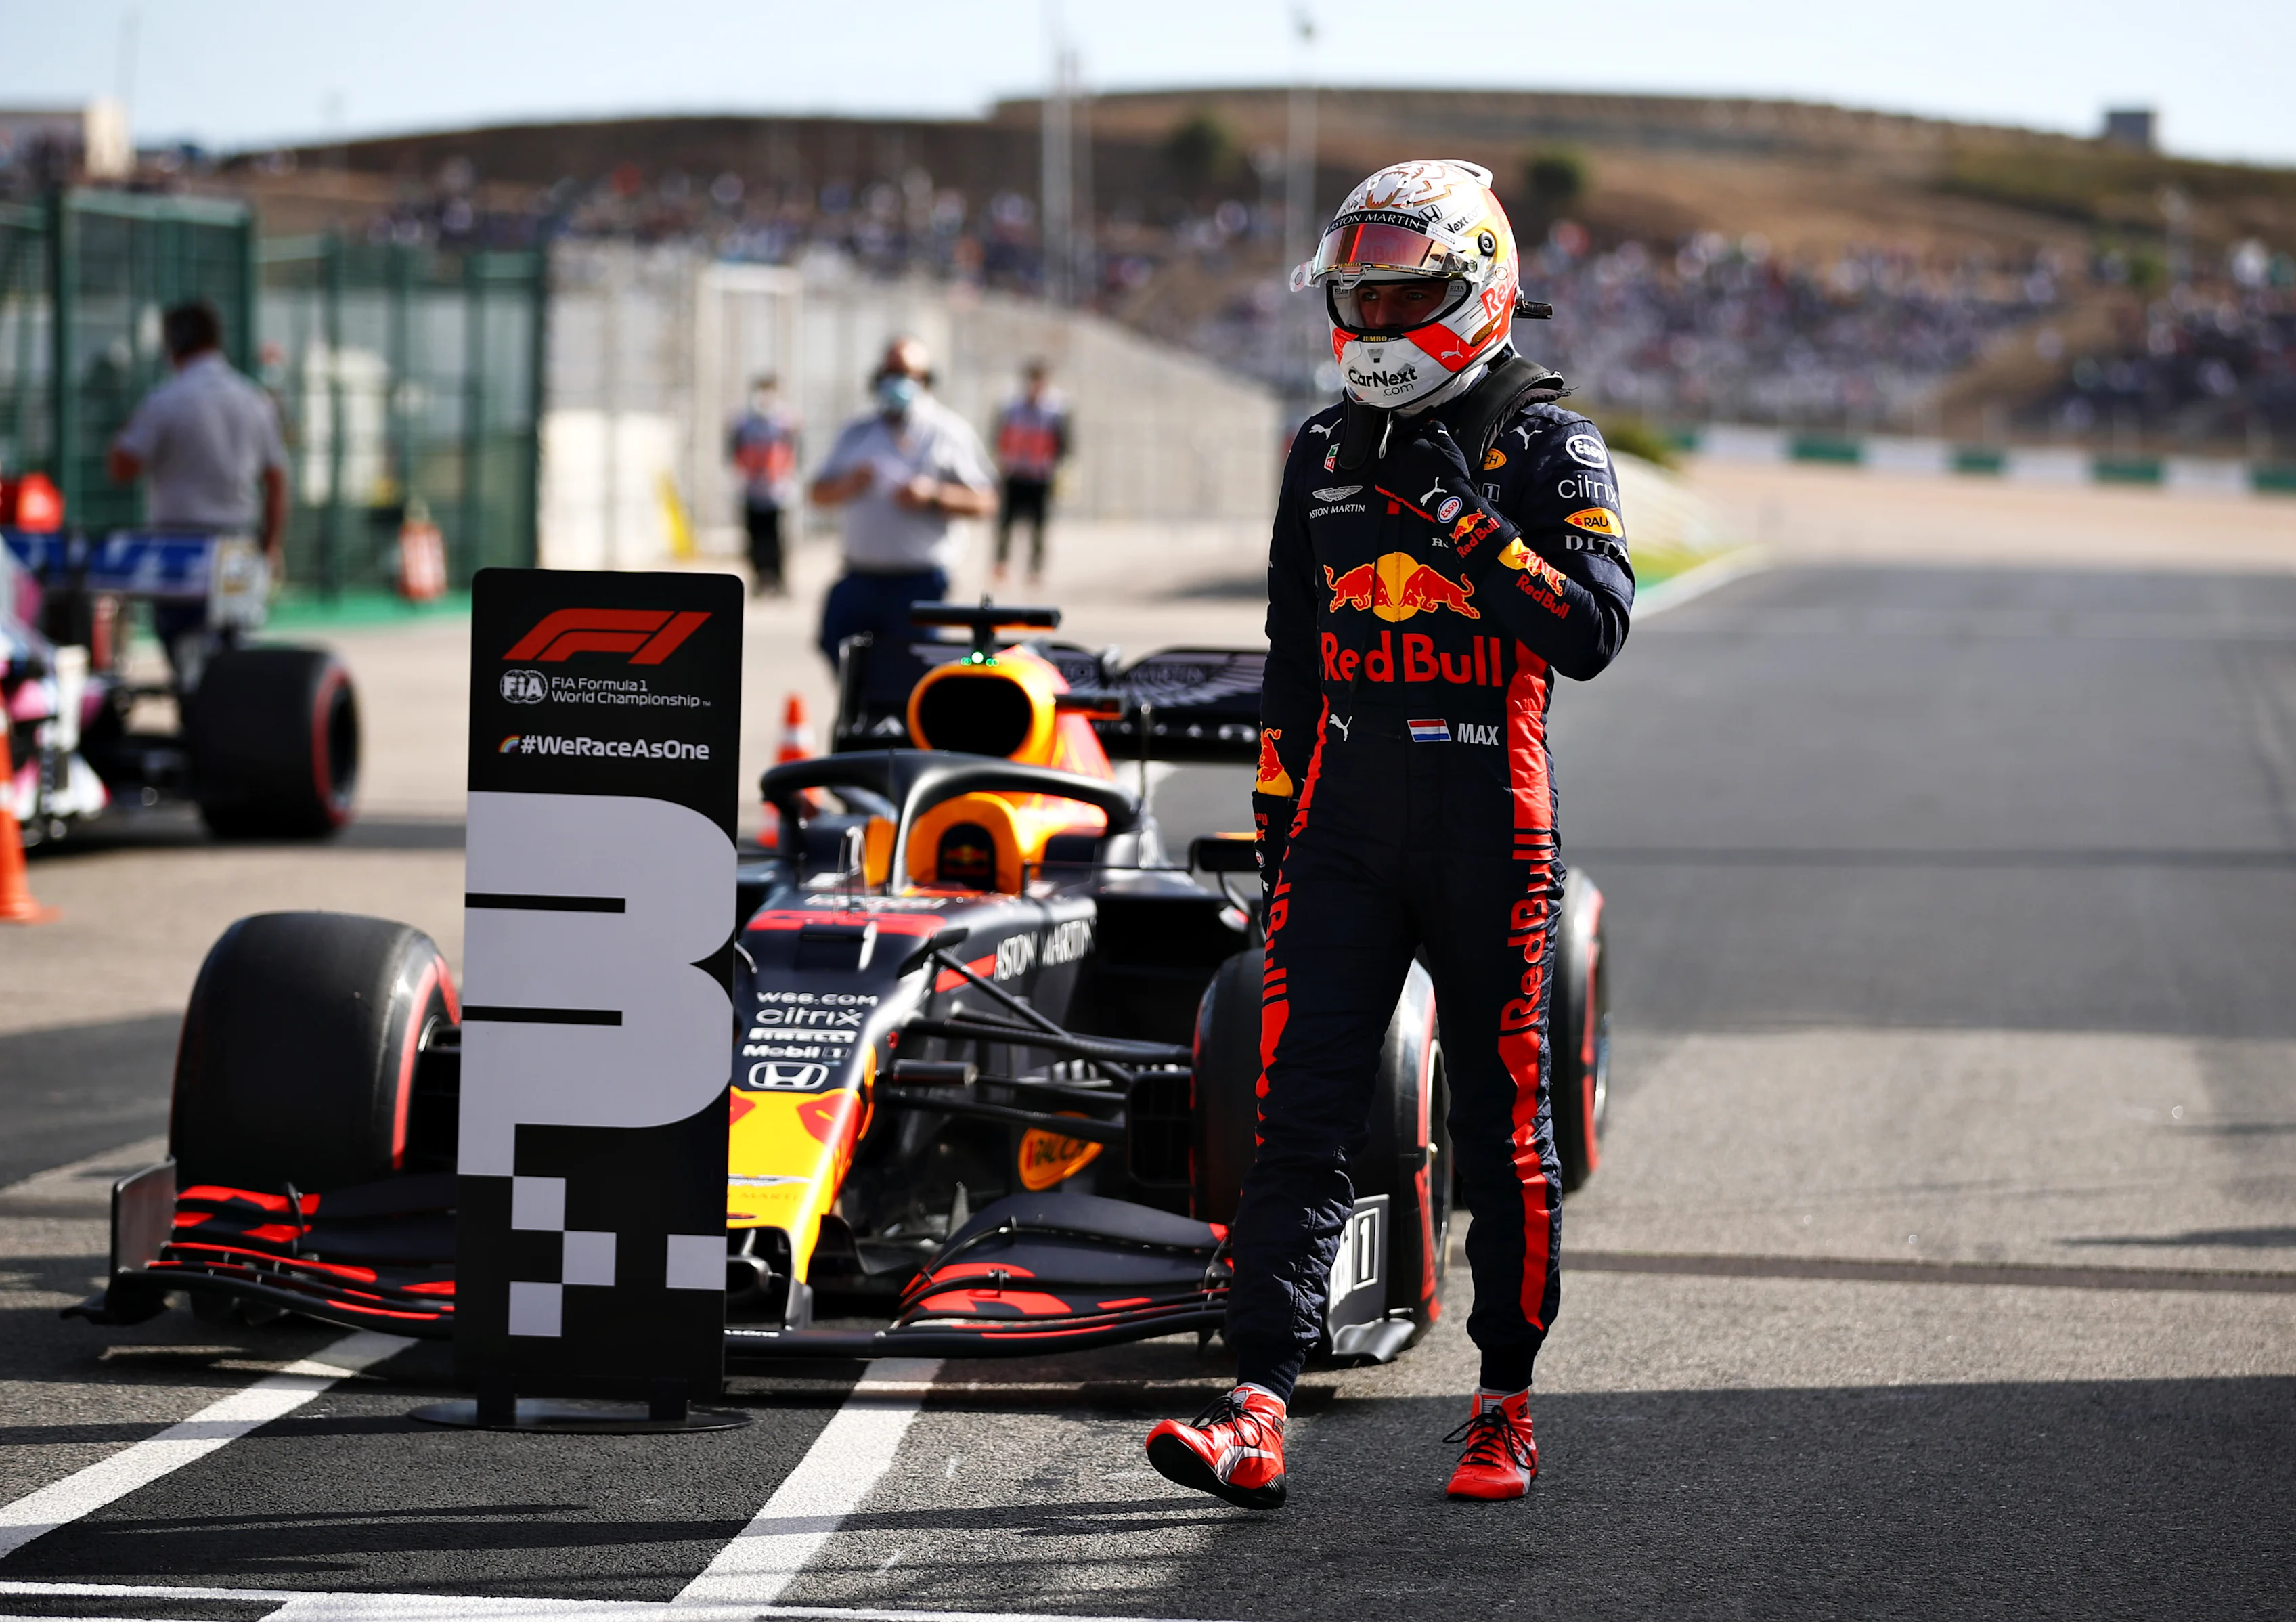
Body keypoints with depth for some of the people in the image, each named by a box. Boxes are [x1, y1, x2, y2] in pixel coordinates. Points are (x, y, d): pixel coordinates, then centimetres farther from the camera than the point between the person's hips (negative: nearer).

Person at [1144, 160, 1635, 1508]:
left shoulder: (1545, 445, -2)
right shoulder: (1326, 454, 14)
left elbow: (1593, 629, -15)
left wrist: (1467, 524, -23)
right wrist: (1277, 825, 17)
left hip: (1492, 832, -4)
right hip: (1343, 827, 4)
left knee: (1501, 1128, 5)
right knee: (1303, 1117, -6)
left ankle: (1507, 1404, 17)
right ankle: (1258, 1410, -12)